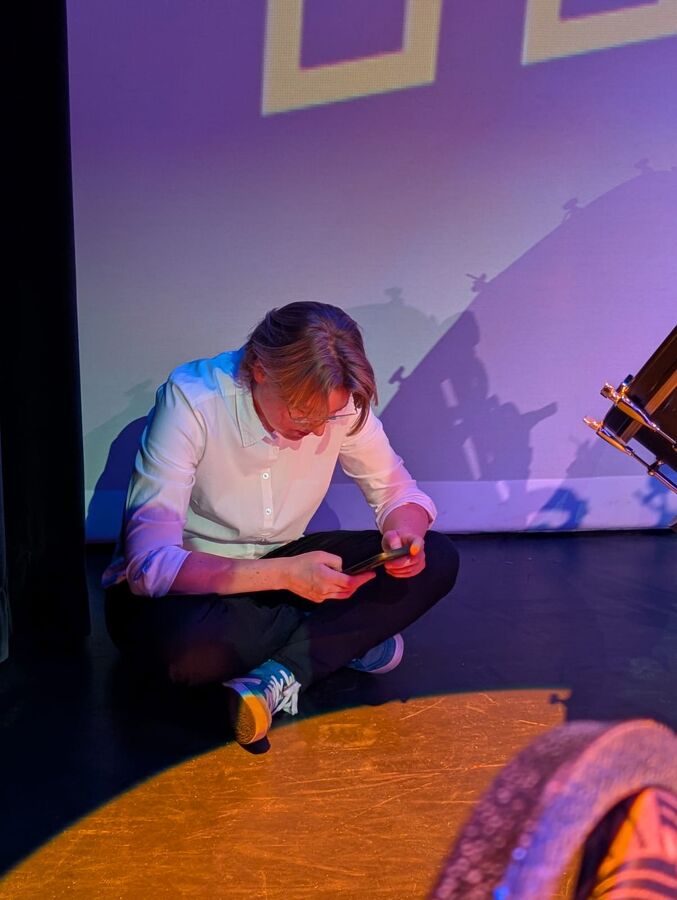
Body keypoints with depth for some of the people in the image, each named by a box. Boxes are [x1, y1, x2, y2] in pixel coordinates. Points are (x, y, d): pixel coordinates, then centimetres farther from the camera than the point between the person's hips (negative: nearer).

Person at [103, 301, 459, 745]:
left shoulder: (339, 403, -14)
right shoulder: (191, 401, -27)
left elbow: (398, 490, 0)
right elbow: (150, 563, -31)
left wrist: (406, 533, -25)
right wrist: (284, 575, -42)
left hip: (280, 567, 5)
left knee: (438, 559, -14)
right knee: (188, 646, -41)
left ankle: (280, 675, -21)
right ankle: (349, 633, -13)